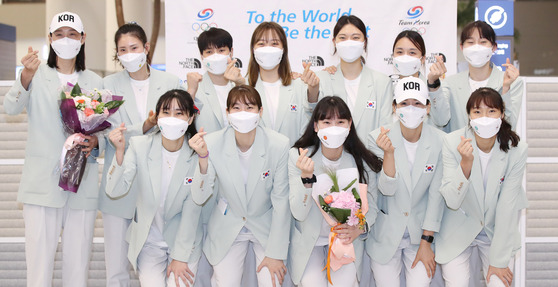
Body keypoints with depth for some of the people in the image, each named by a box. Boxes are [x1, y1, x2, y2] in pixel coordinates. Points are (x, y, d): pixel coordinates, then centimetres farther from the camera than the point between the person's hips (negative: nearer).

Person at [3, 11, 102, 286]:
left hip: (83, 182, 2)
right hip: (42, 183, -2)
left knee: (78, 261, 4)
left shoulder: (95, 82, 13)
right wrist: (26, 77, -33)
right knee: (39, 261, -6)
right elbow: (11, 107, -14)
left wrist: (96, 142, -8)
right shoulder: (37, 75, 4)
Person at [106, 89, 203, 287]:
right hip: (149, 239, 1)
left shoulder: (198, 153, -12)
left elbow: (191, 211, -9)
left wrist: (180, 257, -8)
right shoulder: (139, 145, -9)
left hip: (185, 239, -1)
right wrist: (119, 152, -32)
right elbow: (115, 191, -18)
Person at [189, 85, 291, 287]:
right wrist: (203, 157, -32)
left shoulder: (279, 145, -18)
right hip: (228, 226, 0)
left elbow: (281, 202, -11)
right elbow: (199, 198, -16)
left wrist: (275, 254, -10)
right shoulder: (212, 143, -17)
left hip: (266, 223, 0)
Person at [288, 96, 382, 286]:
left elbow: (371, 207, 2)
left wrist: (359, 227, -20)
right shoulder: (297, 156, -12)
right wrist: (306, 177, -32)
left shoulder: (363, 161, -9)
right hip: (309, 238, 0)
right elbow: (299, 214, -16)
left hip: (346, 237, 1)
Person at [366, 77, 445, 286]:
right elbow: (387, 189, -15)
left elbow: (436, 195, -4)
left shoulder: (440, 141, -9)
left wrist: (426, 242, -4)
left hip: (421, 229, 1)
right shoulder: (378, 138, -11)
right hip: (385, 233, 0)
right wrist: (389, 152, -31)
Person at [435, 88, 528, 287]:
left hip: (498, 230, 1)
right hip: (460, 227, -1)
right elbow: (452, 201, -20)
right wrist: (466, 163, -36)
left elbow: (507, 207, -14)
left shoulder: (517, 150, -15)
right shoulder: (453, 143, -18)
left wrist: (499, 260, -13)